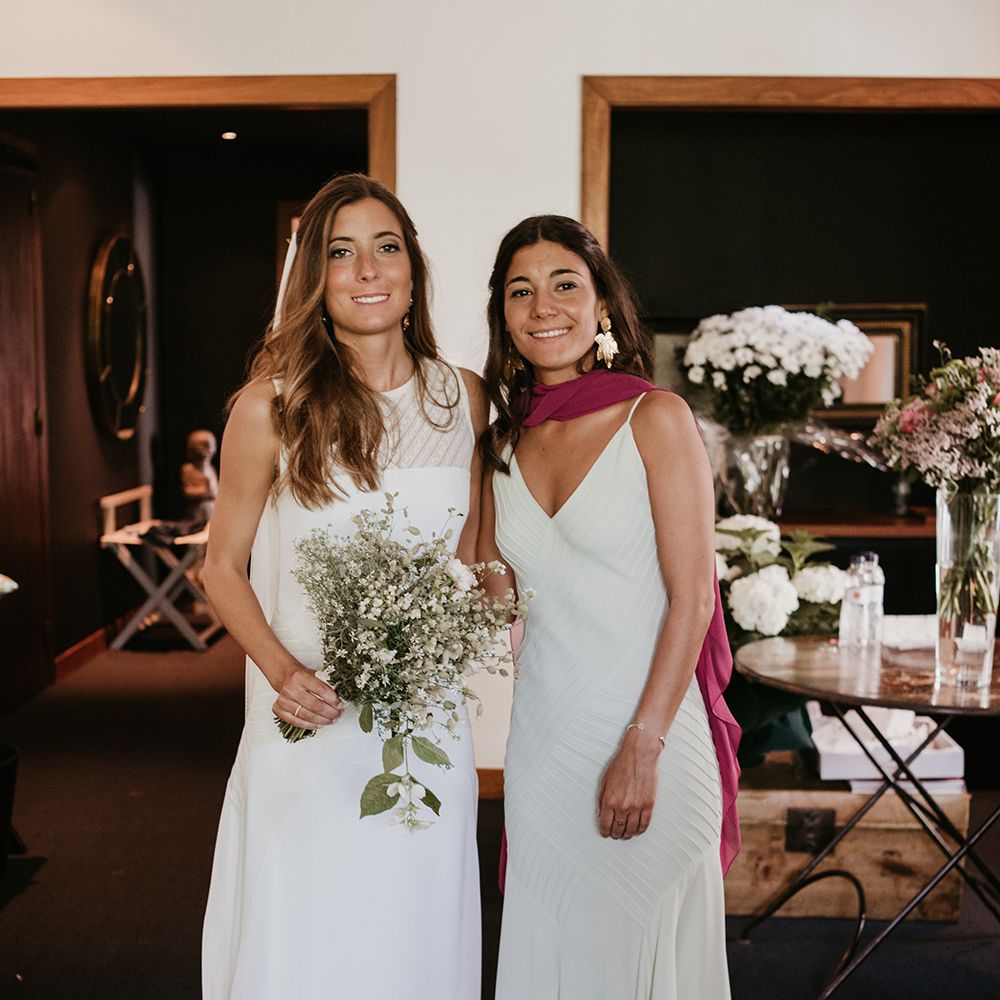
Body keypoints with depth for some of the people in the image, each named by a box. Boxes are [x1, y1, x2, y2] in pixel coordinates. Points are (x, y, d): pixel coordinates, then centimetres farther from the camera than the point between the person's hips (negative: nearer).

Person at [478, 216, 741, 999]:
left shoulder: (656, 419, -7)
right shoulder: (506, 444, 9)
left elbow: (691, 596, -12)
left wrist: (641, 749, -16)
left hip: (648, 736, -5)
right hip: (540, 739, 5)